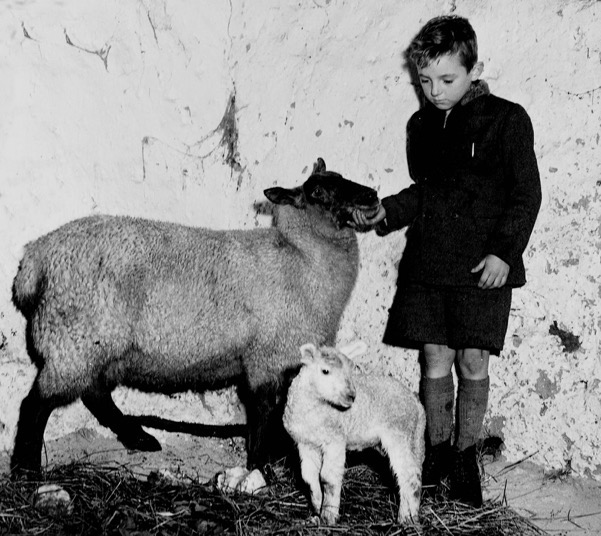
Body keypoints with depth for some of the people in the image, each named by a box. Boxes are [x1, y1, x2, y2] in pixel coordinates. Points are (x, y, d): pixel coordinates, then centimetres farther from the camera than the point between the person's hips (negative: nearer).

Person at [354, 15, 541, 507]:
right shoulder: (421, 125, 12)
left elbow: (526, 194, -4)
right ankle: (436, 457, 18)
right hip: (427, 265, 4)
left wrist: (504, 252, -12)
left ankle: (464, 456, 17)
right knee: (435, 362, 5)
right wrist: (387, 213, 3)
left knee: (472, 365, 1)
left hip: (482, 267, -4)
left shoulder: (507, 120, -4)